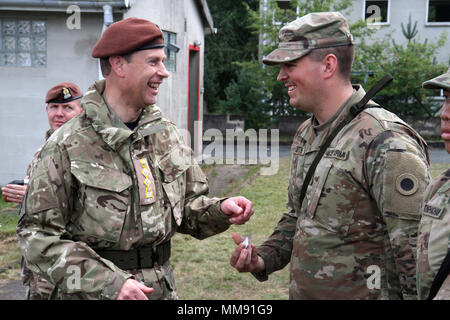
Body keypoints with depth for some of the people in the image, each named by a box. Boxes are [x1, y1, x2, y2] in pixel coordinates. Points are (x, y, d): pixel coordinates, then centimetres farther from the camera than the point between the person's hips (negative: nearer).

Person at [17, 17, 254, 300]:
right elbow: (38, 235, -14)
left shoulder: (168, 135, 4)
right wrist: (108, 282, -23)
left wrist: (220, 209, -12)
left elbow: (190, 206, 10)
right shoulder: (68, 146, -13)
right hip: (92, 292, -5)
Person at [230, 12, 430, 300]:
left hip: (363, 292, -8)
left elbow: (416, 249, -22)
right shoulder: (306, 135, 8)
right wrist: (263, 259, 3)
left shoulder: (385, 143, -20)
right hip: (302, 292, 8)